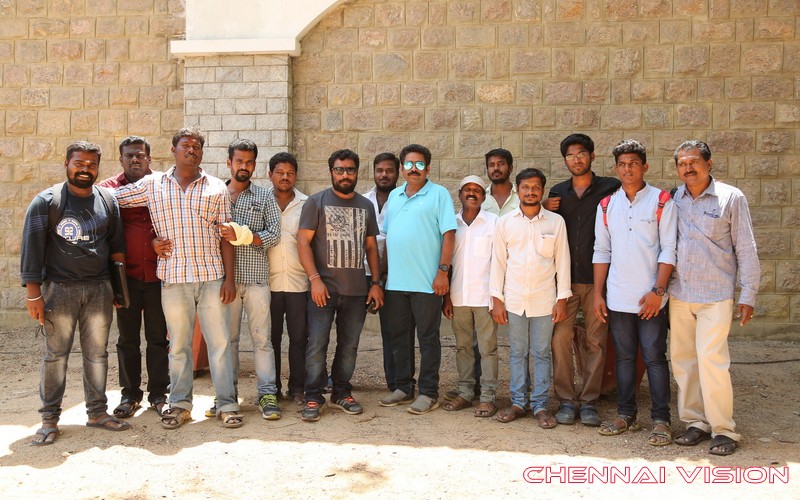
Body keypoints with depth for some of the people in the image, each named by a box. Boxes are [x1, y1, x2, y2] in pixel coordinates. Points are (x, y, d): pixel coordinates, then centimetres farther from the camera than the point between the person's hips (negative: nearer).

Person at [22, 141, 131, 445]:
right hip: (59, 288, -3)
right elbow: (32, 247, -5)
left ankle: (97, 412, 18)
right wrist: (33, 293, -10)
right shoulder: (47, 201, -2)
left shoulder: (107, 202, 9)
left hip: (99, 289, 3)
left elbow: (116, 246, 14)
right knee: (55, 355, 1)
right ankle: (49, 419, 10)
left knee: (97, 354, 8)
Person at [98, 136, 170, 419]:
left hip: (158, 274, 0)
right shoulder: (109, 188, 3)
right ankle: (130, 394, 22)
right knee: (128, 339, 10)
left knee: (158, 338, 7)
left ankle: (158, 394, 18)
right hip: (127, 275, 0)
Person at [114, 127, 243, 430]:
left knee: (219, 342, 1)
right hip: (173, 278, 1)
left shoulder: (217, 188, 7)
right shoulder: (152, 185, 7)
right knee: (178, 344, 9)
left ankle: (227, 404, 10)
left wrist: (229, 278, -1)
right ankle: (180, 404, 20)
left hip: (212, 277, 0)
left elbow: (225, 236, 4)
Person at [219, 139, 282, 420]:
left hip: (256, 276, -1)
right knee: (228, 336, 7)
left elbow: (275, 235, -2)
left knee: (262, 336, 0)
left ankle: (267, 393, 4)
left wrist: (240, 234, -13)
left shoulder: (264, 197, 8)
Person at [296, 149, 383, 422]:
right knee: (317, 344, -5)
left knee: (349, 345, 10)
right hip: (324, 287, -4)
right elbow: (303, 241, -5)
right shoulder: (316, 202, 1)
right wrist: (315, 279, -15)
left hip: (357, 289, 4)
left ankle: (341, 393, 22)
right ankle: (313, 398, 5)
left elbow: (371, 246, 16)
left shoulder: (366, 205, 14)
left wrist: (376, 282, 8)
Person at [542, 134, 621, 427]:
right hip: (564, 277, 2)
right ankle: (567, 400, 9)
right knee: (561, 337, -2)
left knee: (595, 341, 2)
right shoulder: (557, 193, 14)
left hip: (597, 276, -2)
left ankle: (589, 401, 12)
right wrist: (545, 212, 0)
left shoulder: (611, 188, 3)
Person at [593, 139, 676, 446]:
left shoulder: (661, 201, -2)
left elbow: (668, 250, -5)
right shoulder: (607, 205, 9)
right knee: (624, 357, 11)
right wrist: (598, 294, 5)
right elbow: (601, 252, 10)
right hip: (618, 298, 4)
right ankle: (625, 415, 21)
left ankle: (661, 420, 9)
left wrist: (657, 291, -13)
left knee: (654, 357, 0)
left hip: (650, 297, -3)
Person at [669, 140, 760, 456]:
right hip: (679, 295, 4)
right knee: (682, 361, 7)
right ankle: (695, 422, 20)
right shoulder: (673, 200, 6)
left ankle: (724, 430, 3)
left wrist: (748, 296, -4)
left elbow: (746, 249, -2)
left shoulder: (731, 198, -3)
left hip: (716, 296, -4)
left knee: (711, 360, -10)